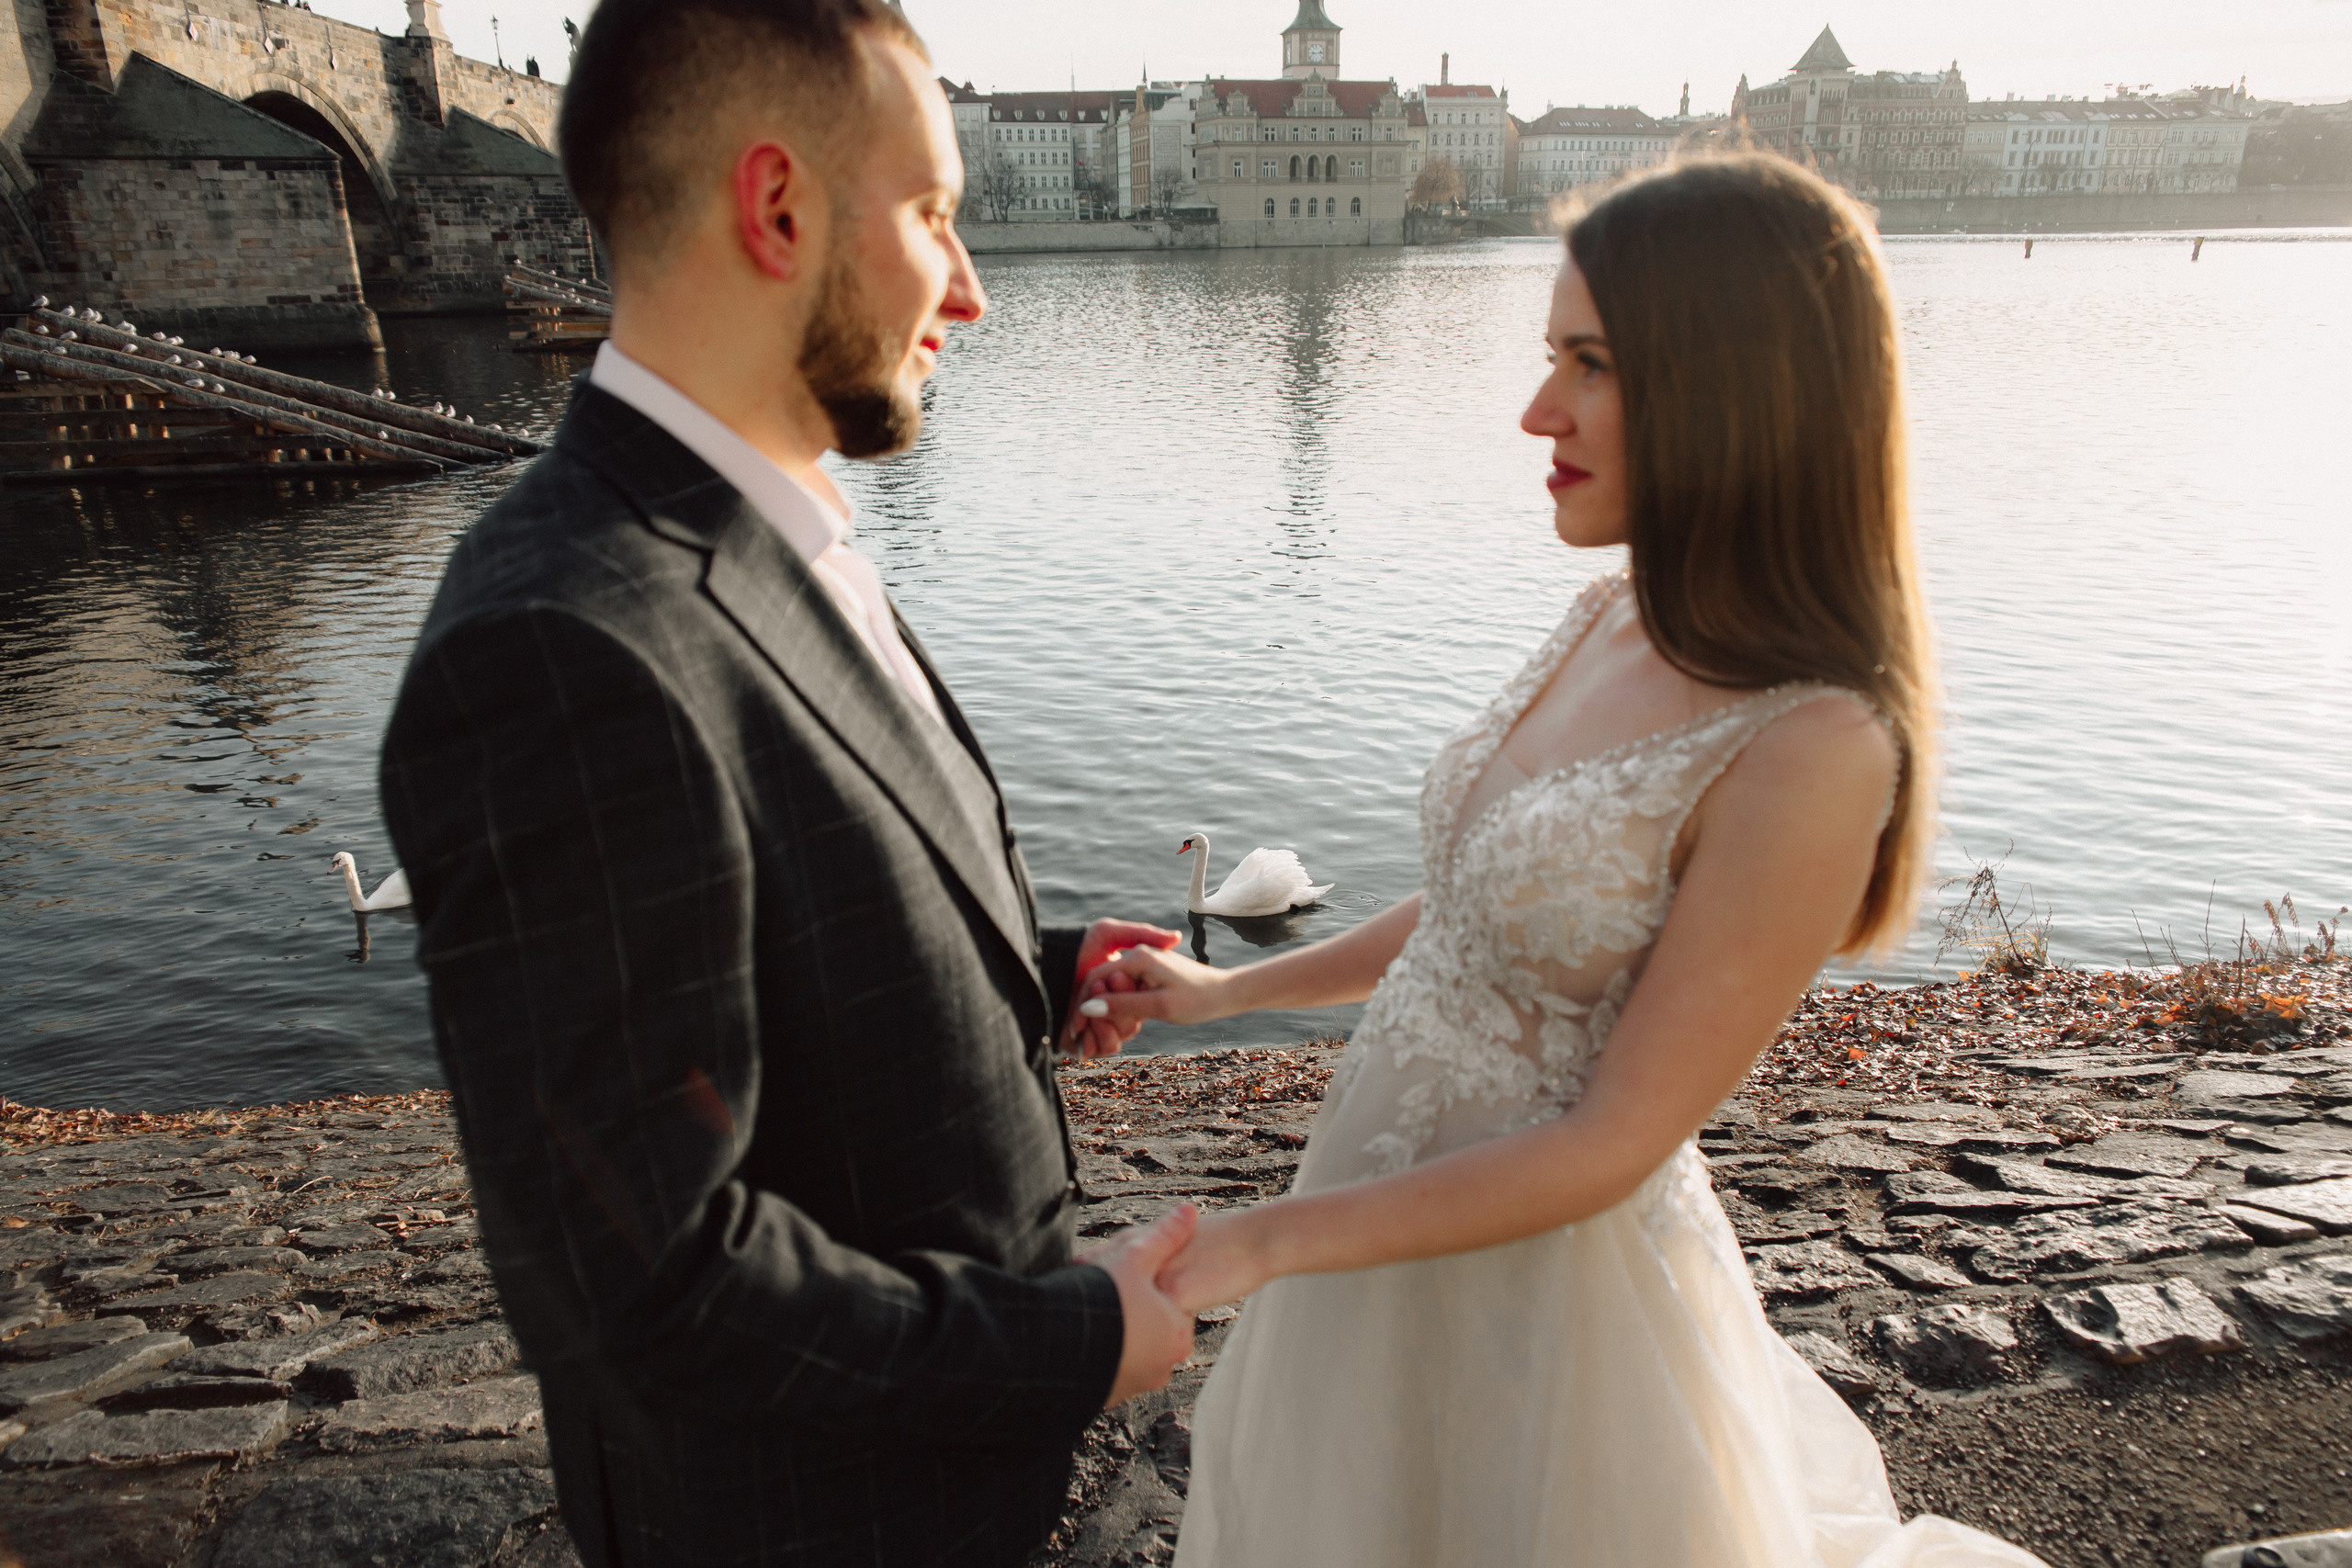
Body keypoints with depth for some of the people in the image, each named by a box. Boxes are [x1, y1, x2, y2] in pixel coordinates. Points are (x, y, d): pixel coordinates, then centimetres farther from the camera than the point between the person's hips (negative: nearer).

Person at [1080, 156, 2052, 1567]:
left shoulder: (1811, 751, -27)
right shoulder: (1616, 618, -3)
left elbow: (1610, 1146, -23)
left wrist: (1256, 1244, -20)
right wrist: (1227, 990, 8)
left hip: (1551, 1275, -7)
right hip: (1398, 1205, 7)